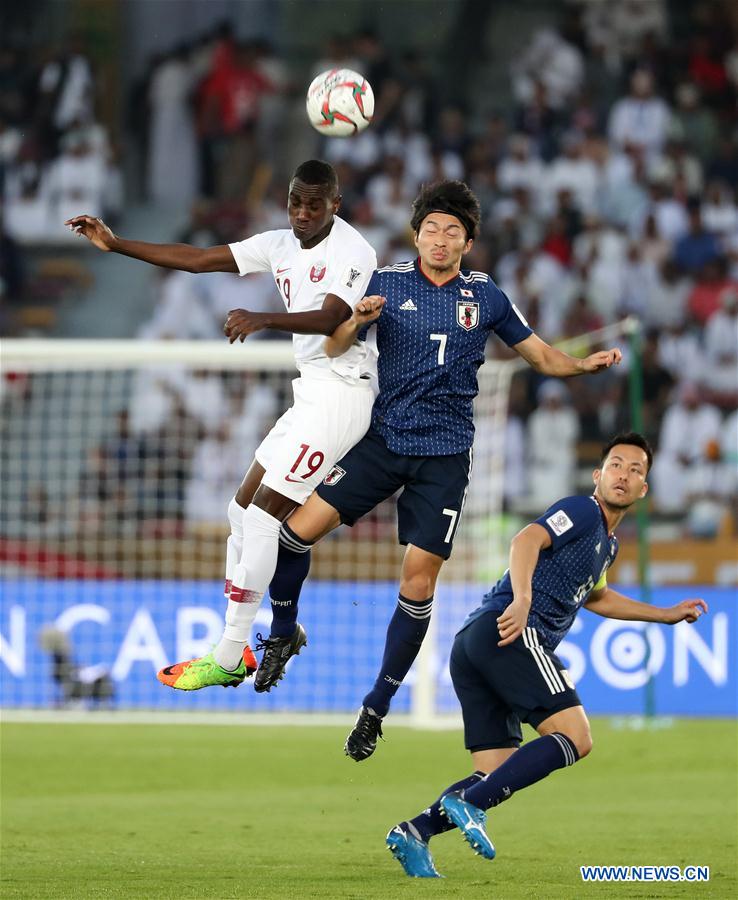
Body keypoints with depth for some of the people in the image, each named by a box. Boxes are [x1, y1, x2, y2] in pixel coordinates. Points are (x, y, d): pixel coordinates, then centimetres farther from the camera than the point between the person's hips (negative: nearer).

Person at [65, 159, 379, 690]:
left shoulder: (352, 251, -14)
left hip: (339, 393, -10)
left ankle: (229, 659, -7)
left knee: (261, 520, -11)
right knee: (245, 511, 12)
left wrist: (262, 319, -42)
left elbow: (331, 318, -29)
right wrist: (115, 244, 9)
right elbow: (198, 260, 12)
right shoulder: (280, 246, 11)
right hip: (311, 393, 10)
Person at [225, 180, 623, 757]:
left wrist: (586, 364, -6)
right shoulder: (387, 283, 2)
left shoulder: (485, 296, 5)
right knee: (298, 530, -12)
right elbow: (333, 348, 1)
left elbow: (541, 355, 14)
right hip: (383, 442, 0)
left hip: (445, 456, 0)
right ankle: (284, 633, 15)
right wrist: (354, 322, -21)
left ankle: (378, 707, 8)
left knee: (419, 580, -5)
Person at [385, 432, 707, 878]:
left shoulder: (608, 543, 30)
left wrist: (667, 614, 52)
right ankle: (469, 803, -26)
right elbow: (527, 540, -18)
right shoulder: (582, 511, 1)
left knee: (498, 777, 4)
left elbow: (596, 596, 51)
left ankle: (414, 832, -10)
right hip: (511, 634, -10)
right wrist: (521, 601, -35)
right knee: (575, 737, -17)